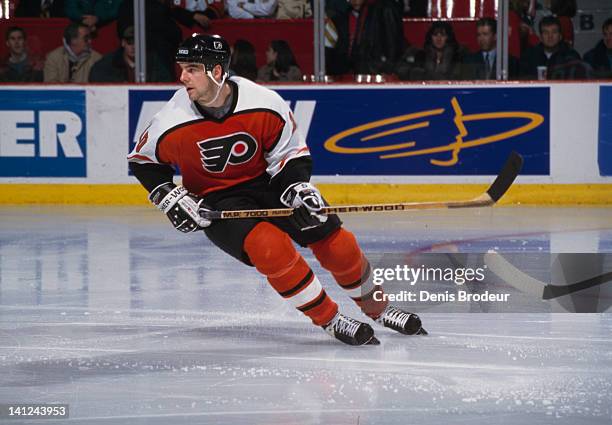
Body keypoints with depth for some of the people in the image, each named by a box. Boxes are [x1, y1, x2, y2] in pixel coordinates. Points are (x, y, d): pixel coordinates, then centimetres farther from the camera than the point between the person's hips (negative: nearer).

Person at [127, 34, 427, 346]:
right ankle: (330, 320, -13)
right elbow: (143, 161, 1)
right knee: (270, 247, -29)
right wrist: (168, 198, -11)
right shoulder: (171, 123, -18)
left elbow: (292, 153, -5)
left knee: (335, 241, -9)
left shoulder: (264, 104, -19)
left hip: (267, 183, 2)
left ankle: (378, 309, 17)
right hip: (216, 204, -2)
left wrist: (297, 186, -20)